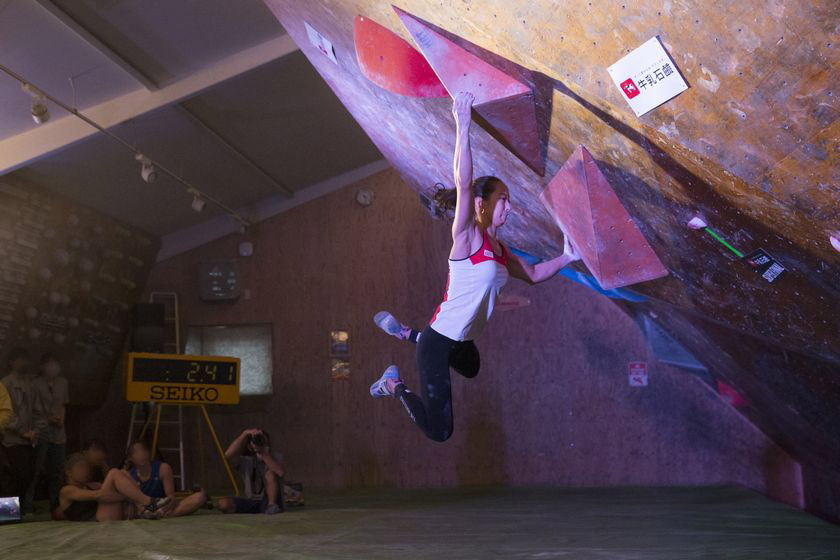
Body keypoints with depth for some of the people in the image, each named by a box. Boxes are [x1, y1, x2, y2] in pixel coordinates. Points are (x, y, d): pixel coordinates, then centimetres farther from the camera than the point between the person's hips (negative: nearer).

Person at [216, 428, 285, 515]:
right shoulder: (246, 460, 2)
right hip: (251, 504, 2)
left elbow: (280, 472, -27)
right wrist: (245, 434, -25)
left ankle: (272, 505, -20)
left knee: (270, 474, -27)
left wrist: (264, 453, -30)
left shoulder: (276, 456, -2)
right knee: (222, 503, -22)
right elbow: (228, 454, -21)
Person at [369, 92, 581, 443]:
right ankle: (395, 385, 11)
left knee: (471, 370, 43)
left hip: (462, 342, 9)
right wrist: (463, 127, -35)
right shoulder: (467, 237, -17)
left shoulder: (500, 251, 7)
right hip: (439, 343, -9)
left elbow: (533, 275, 19)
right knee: (439, 431, -14)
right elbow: (463, 184, -31)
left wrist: (566, 258, 5)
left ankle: (407, 334, 41)